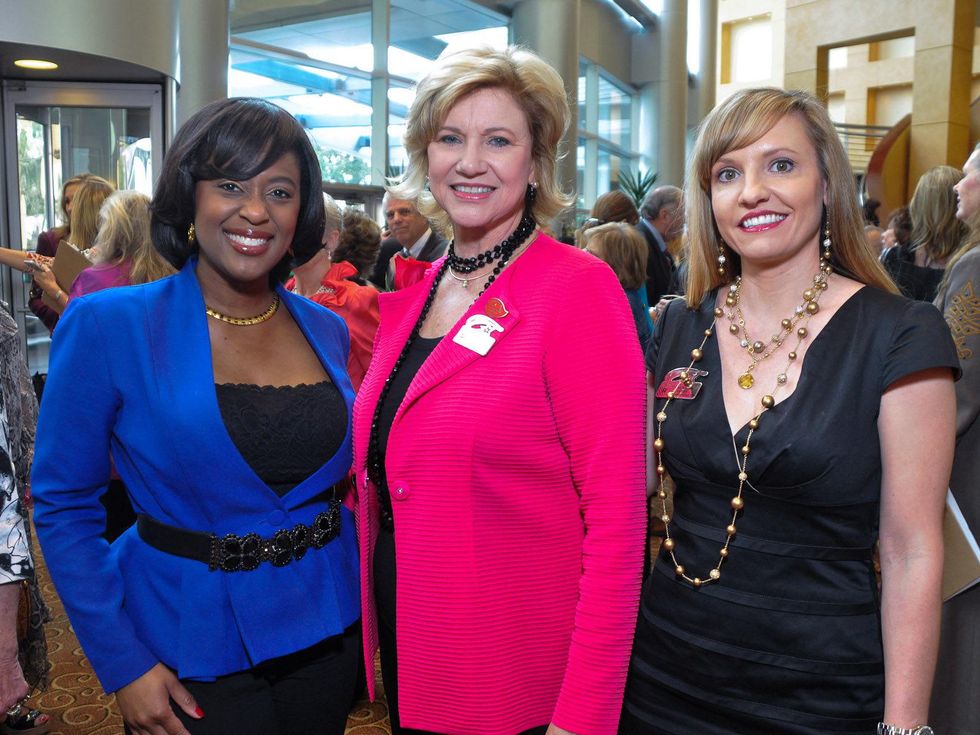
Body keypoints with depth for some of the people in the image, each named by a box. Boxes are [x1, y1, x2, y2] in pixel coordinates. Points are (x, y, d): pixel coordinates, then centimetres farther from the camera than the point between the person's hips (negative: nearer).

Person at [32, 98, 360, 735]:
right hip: (194, 649, -4)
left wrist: (357, 603, 2)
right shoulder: (108, 326, -12)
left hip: (327, 629, 4)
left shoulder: (327, 331, 0)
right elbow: (63, 508, -8)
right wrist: (122, 663, -11)